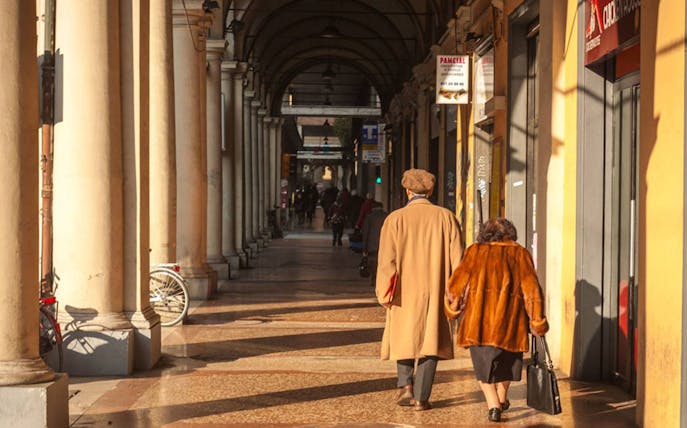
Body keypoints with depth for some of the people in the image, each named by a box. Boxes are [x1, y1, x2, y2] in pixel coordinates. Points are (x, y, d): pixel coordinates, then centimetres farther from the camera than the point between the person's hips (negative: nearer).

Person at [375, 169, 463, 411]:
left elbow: (387, 260, -9)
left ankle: (405, 385, 6)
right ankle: (421, 398, 4)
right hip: (435, 292, 0)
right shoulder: (446, 217, -1)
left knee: (404, 337, 20)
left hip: (405, 292, 0)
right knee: (430, 341, 8)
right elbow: (457, 258, -2)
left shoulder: (395, 219, -5)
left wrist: (384, 294, -3)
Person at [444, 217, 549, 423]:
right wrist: (537, 320, 4)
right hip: (509, 319, 1)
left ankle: (493, 405, -4)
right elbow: (531, 289, 0)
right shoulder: (520, 254, 7)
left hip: (478, 320, -1)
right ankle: (502, 399, 38)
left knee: (483, 363, 11)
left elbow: (458, 281, 5)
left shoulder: (475, 252, 8)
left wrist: (452, 307, 18)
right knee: (507, 359, 23)